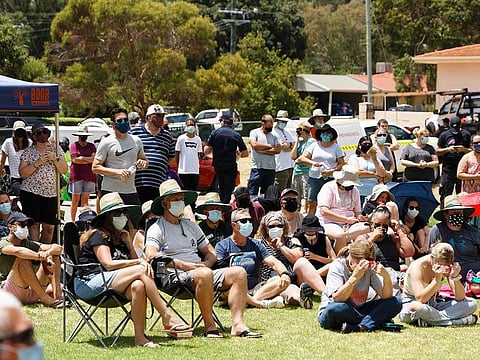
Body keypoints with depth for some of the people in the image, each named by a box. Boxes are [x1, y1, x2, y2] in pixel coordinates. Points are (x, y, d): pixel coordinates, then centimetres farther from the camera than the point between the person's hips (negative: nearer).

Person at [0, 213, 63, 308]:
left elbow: (58, 248, 2)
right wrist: (41, 257, -33)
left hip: (31, 295, 6)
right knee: (23, 259, -28)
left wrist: (47, 253, -20)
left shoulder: (28, 244, 14)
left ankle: (57, 296, -20)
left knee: (53, 255, 0)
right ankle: (46, 299, -34)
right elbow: (18, 251, -29)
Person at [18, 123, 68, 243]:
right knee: (34, 225, -5)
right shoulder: (28, 151, 2)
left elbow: (64, 170, 7)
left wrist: (55, 159, -10)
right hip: (31, 193, -2)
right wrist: (38, 162, -15)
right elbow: (22, 173, -5)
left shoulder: (56, 149, 10)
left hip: (51, 194, 3)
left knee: (49, 227, 0)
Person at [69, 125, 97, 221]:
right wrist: (89, 160, -5)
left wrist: (83, 158, -12)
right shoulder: (74, 145, 1)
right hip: (76, 175, -3)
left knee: (85, 199, 5)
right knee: (75, 200, -2)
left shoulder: (91, 146, 11)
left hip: (89, 176, 3)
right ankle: (72, 220, 3)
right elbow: (75, 160, -10)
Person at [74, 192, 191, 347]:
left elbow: (134, 260, 15)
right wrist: (139, 262, -17)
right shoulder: (98, 235, -3)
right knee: (141, 271, -24)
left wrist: (128, 243, 3)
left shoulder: (120, 236, 23)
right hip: (88, 284, -7)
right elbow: (108, 264, -17)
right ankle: (167, 317, -26)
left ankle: (140, 337, -34)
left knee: (138, 285, -28)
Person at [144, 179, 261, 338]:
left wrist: (205, 264, 2)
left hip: (202, 273, 7)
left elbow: (211, 252, 27)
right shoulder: (157, 229, 4)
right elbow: (151, 256, -15)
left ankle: (237, 324, -23)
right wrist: (183, 265, -19)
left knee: (239, 272, -12)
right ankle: (210, 326, -31)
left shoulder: (190, 225, 27)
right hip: (176, 277, -7)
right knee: (204, 274, -38)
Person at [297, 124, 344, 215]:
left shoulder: (336, 147, 10)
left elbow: (341, 163, 5)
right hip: (314, 177, 1)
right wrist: (313, 163, -13)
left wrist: (331, 171, -11)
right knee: (311, 204, -3)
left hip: (330, 179, -1)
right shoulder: (315, 145, 12)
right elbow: (303, 158, 7)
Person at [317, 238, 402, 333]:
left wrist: (386, 276, -26)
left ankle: (361, 327, -30)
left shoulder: (369, 268, -3)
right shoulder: (337, 266, -15)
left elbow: (386, 296, -7)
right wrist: (355, 277, -37)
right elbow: (337, 299, -28)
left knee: (396, 303, -12)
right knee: (336, 308, -42)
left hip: (357, 312, 5)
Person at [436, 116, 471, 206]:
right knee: (446, 194, -1)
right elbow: (438, 151, 7)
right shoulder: (444, 135, 4)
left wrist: (464, 149, -13)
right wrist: (447, 149, -11)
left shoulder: (466, 135, 4)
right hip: (448, 170, 0)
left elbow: (472, 150, 7)